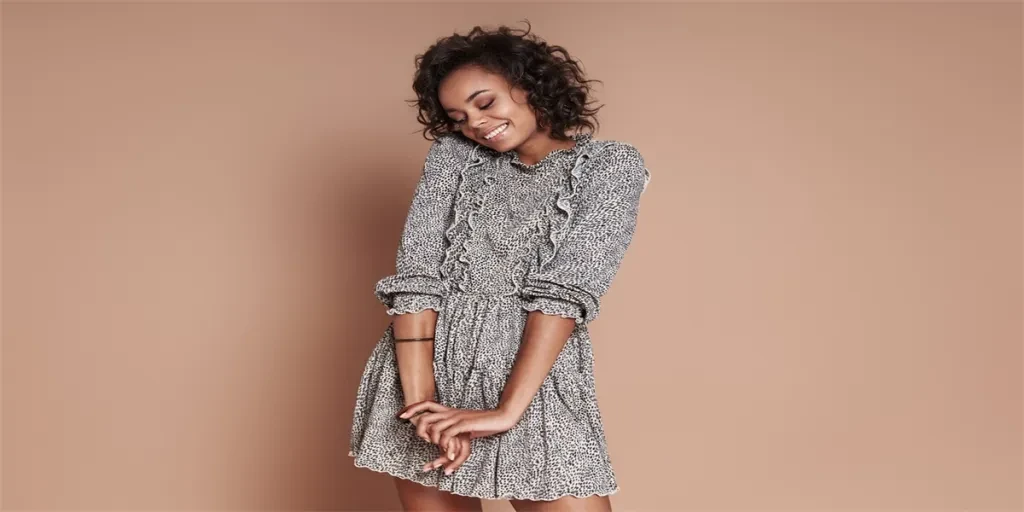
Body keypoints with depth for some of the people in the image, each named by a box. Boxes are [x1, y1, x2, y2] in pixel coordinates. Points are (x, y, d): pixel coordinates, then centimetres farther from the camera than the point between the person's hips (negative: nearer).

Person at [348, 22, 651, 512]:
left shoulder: (612, 165, 1)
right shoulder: (452, 155, 9)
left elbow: (566, 288, -11)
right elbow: (416, 272, -2)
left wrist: (507, 411, -20)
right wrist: (420, 396, -15)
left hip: (534, 376, -2)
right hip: (422, 366, 2)